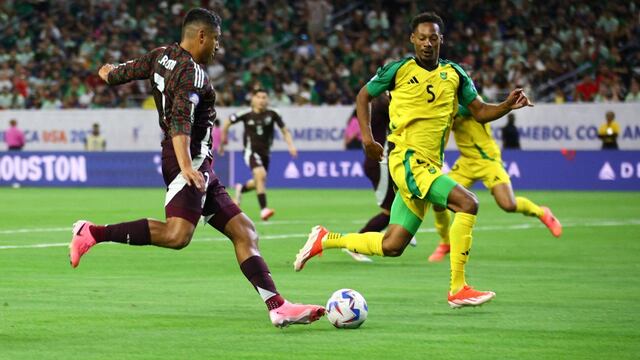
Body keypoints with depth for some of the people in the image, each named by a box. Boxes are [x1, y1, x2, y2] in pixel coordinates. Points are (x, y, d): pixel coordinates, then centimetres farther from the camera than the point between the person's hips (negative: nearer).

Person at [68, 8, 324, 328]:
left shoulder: (161, 56, 13)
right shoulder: (193, 72, -13)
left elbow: (125, 71, 27)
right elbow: (180, 121, -26)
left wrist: (109, 73, 51)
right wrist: (186, 167, -38)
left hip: (199, 165, 11)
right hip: (191, 159, -11)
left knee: (243, 231, 6)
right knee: (177, 234, -28)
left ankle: (277, 307, 0)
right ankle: (92, 234, -18)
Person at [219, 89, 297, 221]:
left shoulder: (272, 114, -6)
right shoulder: (246, 114, -9)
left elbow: (285, 131, 2)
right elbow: (227, 123, 6)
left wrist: (291, 145, -13)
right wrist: (222, 142, 11)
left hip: (265, 151, 4)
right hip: (251, 150, -4)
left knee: (259, 182, 15)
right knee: (261, 175, -28)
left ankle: (241, 189, 50)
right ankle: (263, 209, -27)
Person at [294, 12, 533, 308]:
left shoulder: (454, 75, 11)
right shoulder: (399, 70, 0)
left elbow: (480, 112, 13)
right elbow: (364, 95, 13)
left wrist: (507, 106, -7)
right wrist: (367, 137, 1)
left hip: (430, 167, 6)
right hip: (407, 159, -6)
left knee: (391, 247, 6)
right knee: (467, 203, -23)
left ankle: (325, 240, 25)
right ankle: (457, 289, -20)